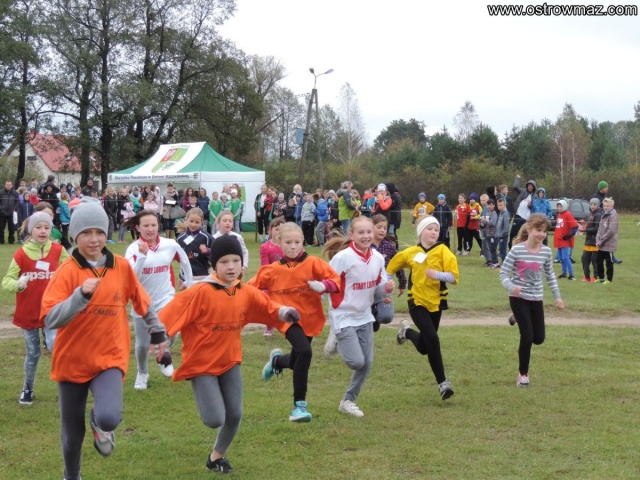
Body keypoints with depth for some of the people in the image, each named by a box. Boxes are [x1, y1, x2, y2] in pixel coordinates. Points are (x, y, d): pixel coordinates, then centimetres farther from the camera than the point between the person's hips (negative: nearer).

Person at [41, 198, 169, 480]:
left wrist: (158, 332, 21)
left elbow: (142, 302, 13)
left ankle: (100, 424, 14)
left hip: (110, 358, 1)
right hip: (72, 360, -1)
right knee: (72, 432, 11)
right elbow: (50, 319, -24)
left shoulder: (121, 267, -3)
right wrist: (81, 294, -36)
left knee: (109, 418, -25)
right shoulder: (66, 272, -13)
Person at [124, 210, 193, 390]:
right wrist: (142, 255, -34)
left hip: (166, 298, 0)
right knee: (143, 343, 9)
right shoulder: (133, 249, -13)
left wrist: (188, 282, 20)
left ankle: (164, 357, 9)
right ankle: (142, 373, 38)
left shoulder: (171, 245, -7)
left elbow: (185, 261, 14)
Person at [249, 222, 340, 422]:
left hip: (310, 318, 2)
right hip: (288, 318, -2)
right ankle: (299, 405, -18)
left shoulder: (313, 263, -5)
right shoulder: (273, 270, -1)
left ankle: (277, 360, 55)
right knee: (304, 352, -27)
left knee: (296, 362, 16)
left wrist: (323, 286, -30)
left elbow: (336, 280, -11)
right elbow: (252, 288, 7)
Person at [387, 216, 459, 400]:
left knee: (424, 348, 12)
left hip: (436, 302, 1)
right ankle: (442, 383, -10)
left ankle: (407, 331, 45)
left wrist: (437, 274, -32)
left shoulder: (442, 251, -7)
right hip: (417, 302, -1)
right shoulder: (410, 253, -1)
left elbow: (455, 276, -16)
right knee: (432, 339, -21)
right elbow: (392, 265, 16)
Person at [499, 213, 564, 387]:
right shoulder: (517, 250, -16)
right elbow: (503, 273, -13)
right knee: (527, 337, -8)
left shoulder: (546, 252, -3)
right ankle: (523, 374, 11)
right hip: (518, 298, -4)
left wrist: (557, 296, 9)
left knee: (539, 338, 9)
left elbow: (550, 275, 10)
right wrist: (511, 287, -32)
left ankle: (518, 318, 39)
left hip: (536, 299, 5)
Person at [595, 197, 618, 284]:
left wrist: (601, 241, -13)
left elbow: (611, 231, -17)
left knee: (609, 263, 1)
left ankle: (609, 280, 9)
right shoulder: (604, 215, 14)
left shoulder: (613, 216, -10)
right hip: (601, 245, 8)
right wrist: (597, 240, -1)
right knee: (599, 261, 12)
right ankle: (601, 278, 25)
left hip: (609, 244, -8)